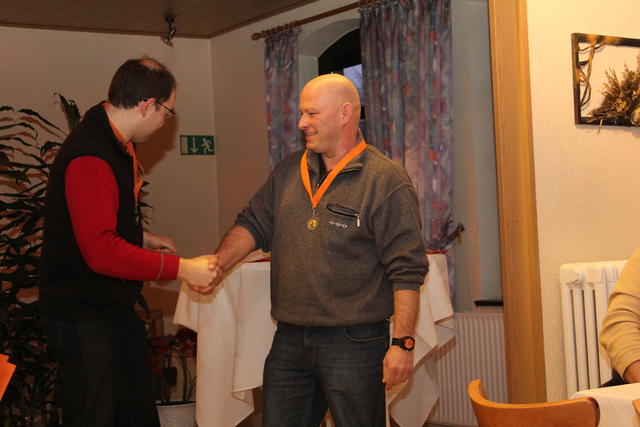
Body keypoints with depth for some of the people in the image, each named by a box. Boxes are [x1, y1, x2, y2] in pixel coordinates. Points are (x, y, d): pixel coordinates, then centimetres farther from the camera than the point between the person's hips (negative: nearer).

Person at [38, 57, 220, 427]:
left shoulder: (116, 144, 10)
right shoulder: (90, 157, -26)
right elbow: (101, 251, -32)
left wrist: (143, 237, 17)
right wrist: (181, 268, -29)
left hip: (117, 310, 10)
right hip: (83, 317, -10)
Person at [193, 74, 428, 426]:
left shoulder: (386, 180, -9)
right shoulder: (288, 172, 12)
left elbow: (406, 270, -12)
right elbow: (253, 224, 14)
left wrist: (402, 343, -15)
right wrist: (218, 263, -6)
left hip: (354, 343, -6)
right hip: (289, 341, 6)